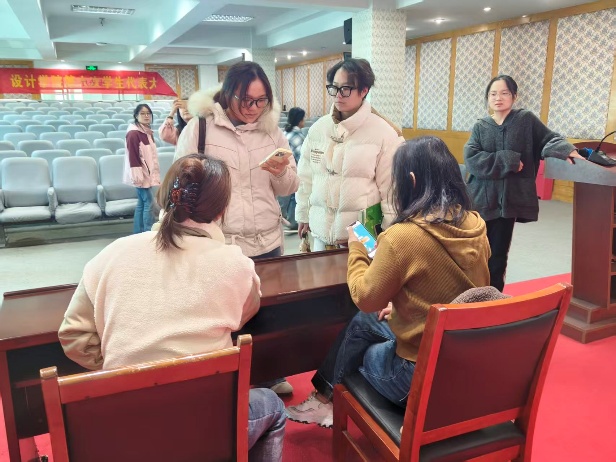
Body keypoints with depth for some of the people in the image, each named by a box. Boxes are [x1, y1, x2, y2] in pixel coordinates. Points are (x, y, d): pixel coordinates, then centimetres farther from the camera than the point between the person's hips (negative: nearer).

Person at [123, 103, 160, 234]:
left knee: (141, 203, 11)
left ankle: (138, 233, 18)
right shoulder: (133, 134, -15)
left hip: (148, 173, 9)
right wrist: (137, 176, -22)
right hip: (141, 174, -9)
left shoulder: (148, 132, 13)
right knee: (148, 202, -9)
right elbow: (132, 156, -19)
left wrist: (155, 173, 18)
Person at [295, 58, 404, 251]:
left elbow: (391, 188, -6)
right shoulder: (318, 128, 5)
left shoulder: (385, 133, -8)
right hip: (322, 231, 4)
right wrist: (303, 214, 16)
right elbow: (305, 175, 12)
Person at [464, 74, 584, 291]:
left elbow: (549, 139, 10)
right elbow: (471, 159, -8)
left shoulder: (526, 119, 4)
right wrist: (508, 160, -14)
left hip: (508, 200, -1)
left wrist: (565, 150, -13)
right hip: (481, 200, 1)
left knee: (498, 255, 7)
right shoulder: (480, 126, 6)